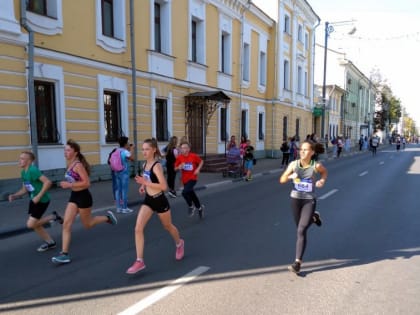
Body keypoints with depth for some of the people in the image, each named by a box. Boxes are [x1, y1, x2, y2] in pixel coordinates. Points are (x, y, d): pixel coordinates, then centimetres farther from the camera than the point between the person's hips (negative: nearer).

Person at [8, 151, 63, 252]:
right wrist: (14, 195, -2)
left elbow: (48, 182, -29)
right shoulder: (23, 172, 8)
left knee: (30, 224, -9)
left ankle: (53, 217, 12)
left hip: (42, 200, -9)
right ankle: (50, 242, 29)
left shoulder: (33, 170, -21)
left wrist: (39, 196, -27)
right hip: (33, 200, 9)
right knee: (35, 224, 13)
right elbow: (24, 190, 15)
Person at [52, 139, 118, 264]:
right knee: (66, 224, -1)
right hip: (74, 197, 8)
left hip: (83, 197, -8)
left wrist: (70, 185, -25)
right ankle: (65, 254, 2)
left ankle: (107, 217, 34)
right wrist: (67, 184, 11)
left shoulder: (78, 165, -20)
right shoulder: (70, 164, 6)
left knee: (87, 224, 10)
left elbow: (87, 183, -24)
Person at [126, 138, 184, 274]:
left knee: (168, 226, 17)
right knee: (138, 229, -7)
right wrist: (143, 186, 2)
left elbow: (164, 186, -28)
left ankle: (179, 244, 48)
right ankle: (139, 261, 0)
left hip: (159, 201, -6)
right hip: (148, 200, 6)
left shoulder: (157, 166, -22)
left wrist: (145, 183, -29)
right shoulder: (145, 164, 2)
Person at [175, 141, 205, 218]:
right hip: (185, 179, 4)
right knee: (192, 194, 15)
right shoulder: (179, 157, -7)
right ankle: (200, 208, 40)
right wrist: (179, 167, -20)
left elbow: (201, 161, 4)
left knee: (185, 192, -24)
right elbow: (175, 169, 2)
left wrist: (198, 169, -11)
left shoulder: (194, 156, -13)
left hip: (193, 178, -4)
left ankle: (191, 206, 4)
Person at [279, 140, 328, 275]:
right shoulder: (294, 164, -7)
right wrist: (290, 176, -22)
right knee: (300, 227, 21)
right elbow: (282, 180, -2)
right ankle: (314, 217, 54)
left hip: (309, 200, -3)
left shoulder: (316, 166, -12)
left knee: (301, 231, -10)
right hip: (295, 199, 3)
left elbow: (324, 172, 12)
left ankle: (297, 262, -2)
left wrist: (322, 180, -8)